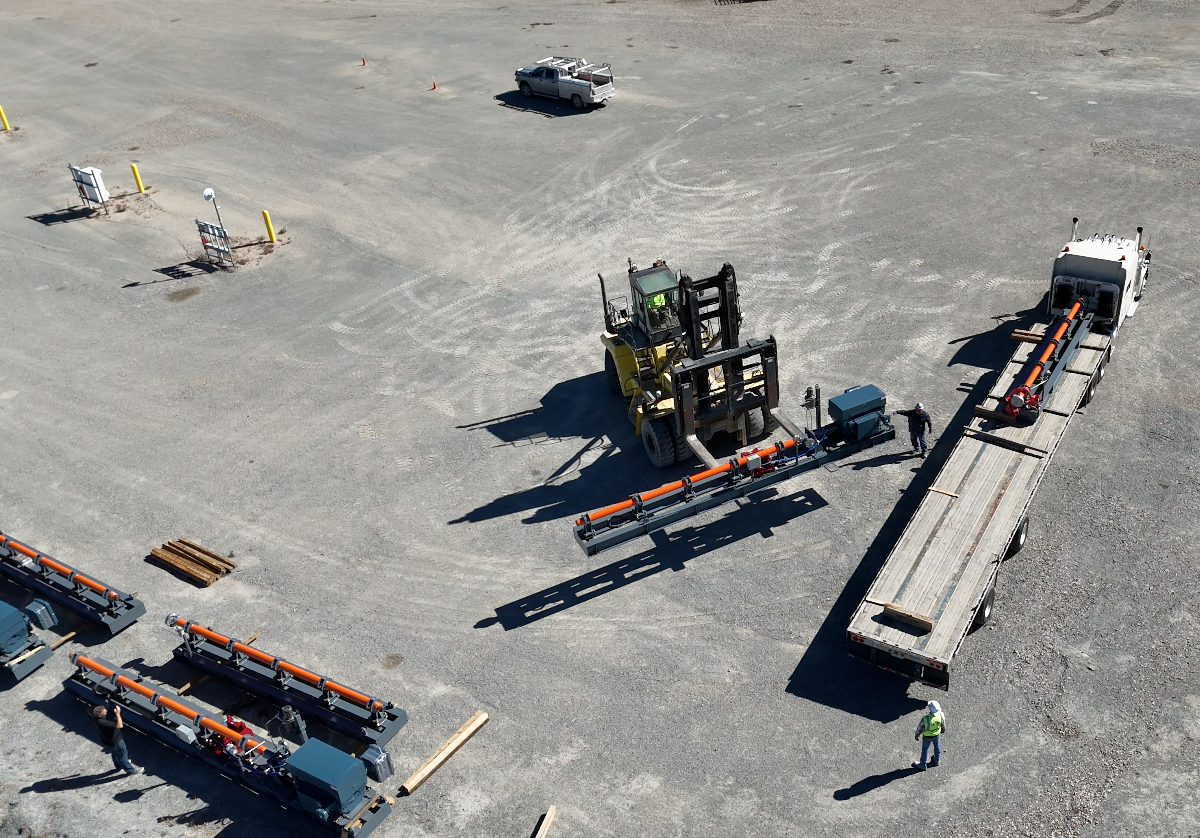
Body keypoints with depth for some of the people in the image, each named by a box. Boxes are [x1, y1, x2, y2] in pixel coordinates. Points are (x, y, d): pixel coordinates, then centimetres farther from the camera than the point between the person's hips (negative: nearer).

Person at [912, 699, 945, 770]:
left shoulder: (925, 718, -41)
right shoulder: (941, 715, -30)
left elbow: (920, 728, -22)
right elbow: (943, 725, -8)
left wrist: (916, 735, -1)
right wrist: (943, 730, 16)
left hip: (927, 736, -3)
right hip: (937, 734, 3)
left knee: (925, 749, 21)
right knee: (937, 746, 30)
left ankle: (922, 765, 41)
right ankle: (937, 760, 54)